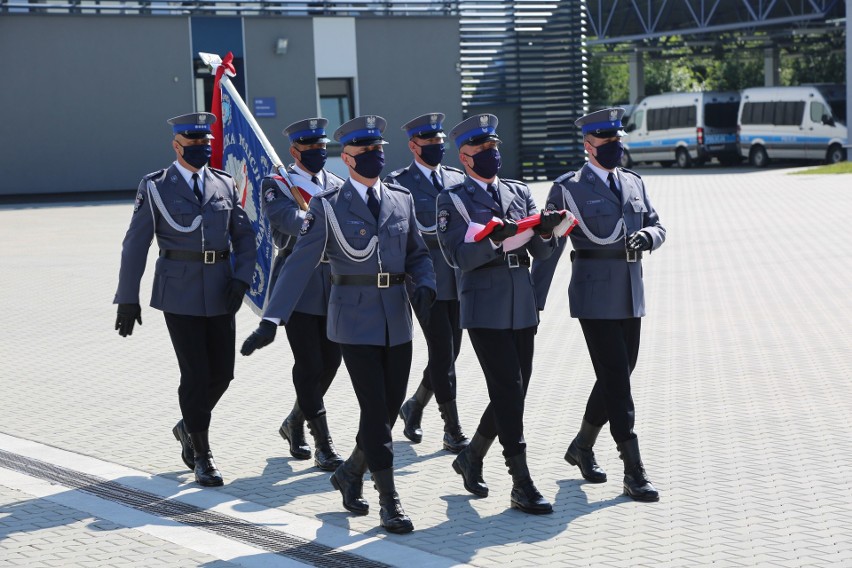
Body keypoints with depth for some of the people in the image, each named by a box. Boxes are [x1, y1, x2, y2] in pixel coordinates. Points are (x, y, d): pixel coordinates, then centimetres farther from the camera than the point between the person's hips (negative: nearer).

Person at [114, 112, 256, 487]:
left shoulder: (225, 185, 10)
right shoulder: (155, 187, -1)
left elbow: (244, 238, 12)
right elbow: (135, 245, -1)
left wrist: (241, 279, -4)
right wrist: (128, 298, -4)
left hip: (220, 293, 4)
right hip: (179, 294, -4)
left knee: (222, 372, 5)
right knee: (195, 375, -5)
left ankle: (188, 426, 33)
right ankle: (202, 455, 9)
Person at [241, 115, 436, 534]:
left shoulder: (401, 200, 10)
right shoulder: (327, 206, -4)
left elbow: (418, 254, 15)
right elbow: (299, 264, -8)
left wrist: (425, 284, -8)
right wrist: (271, 320, -16)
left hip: (397, 319, 5)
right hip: (355, 320, -5)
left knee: (391, 406, 8)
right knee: (375, 410, -7)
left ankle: (350, 473, 31)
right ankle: (389, 501, 3)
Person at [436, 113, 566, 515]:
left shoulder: (520, 192, 13)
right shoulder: (453, 200, -2)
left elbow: (540, 252, 9)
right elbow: (458, 256, -13)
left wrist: (545, 230, -13)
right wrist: (497, 236, -27)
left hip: (523, 308, 6)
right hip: (485, 311, -6)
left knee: (513, 392, 10)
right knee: (508, 393, -9)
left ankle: (471, 458, 30)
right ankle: (522, 485, -4)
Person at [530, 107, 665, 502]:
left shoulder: (633, 183, 14)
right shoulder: (567, 188, -4)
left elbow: (657, 227, 14)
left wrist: (645, 236, -11)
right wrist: (535, 300, -3)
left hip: (630, 298, 7)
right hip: (595, 297, -6)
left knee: (617, 377, 13)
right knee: (616, 382, -8)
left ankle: (582, 447, 34)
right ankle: (634, 474, -5)